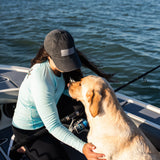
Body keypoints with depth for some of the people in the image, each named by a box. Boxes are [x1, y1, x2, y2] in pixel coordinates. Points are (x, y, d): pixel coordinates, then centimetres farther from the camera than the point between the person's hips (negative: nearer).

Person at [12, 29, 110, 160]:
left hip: (50, 114, 8)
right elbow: (53, 126, -33)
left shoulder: (59, 64, -14)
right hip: (29, 130, -7)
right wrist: (82, 147, -42)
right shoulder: (40, 81, -37)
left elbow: (64, 89, 5)